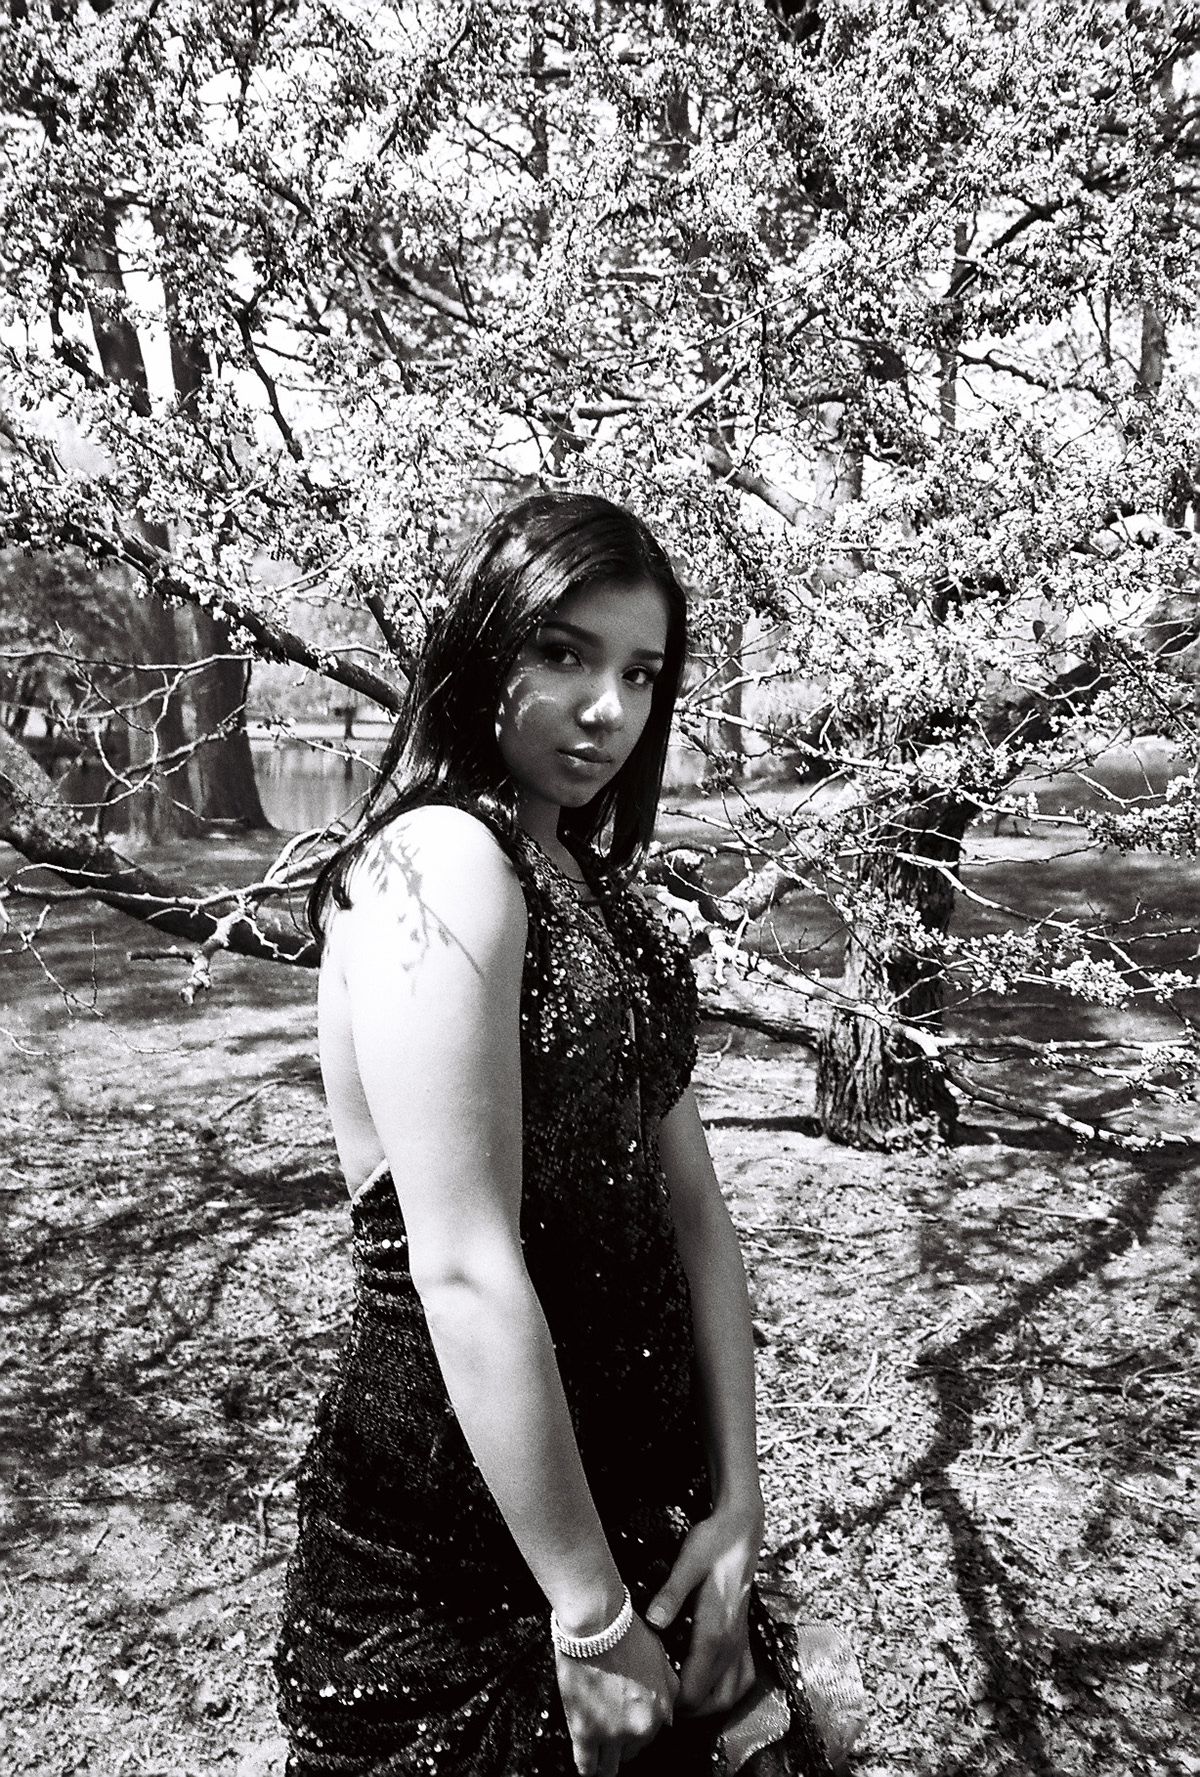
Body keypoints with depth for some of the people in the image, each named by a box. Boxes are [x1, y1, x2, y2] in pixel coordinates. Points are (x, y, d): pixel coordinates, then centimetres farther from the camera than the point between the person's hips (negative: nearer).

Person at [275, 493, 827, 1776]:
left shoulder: (595, 884, 6)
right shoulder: (437, 862, -21)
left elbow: (690, 1204, 2)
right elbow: (466, 1273, -25)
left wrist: (736, 1499, -2)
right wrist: (593, 1617, -18)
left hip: (637, 1477, 8)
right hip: (462, 1539, -8)